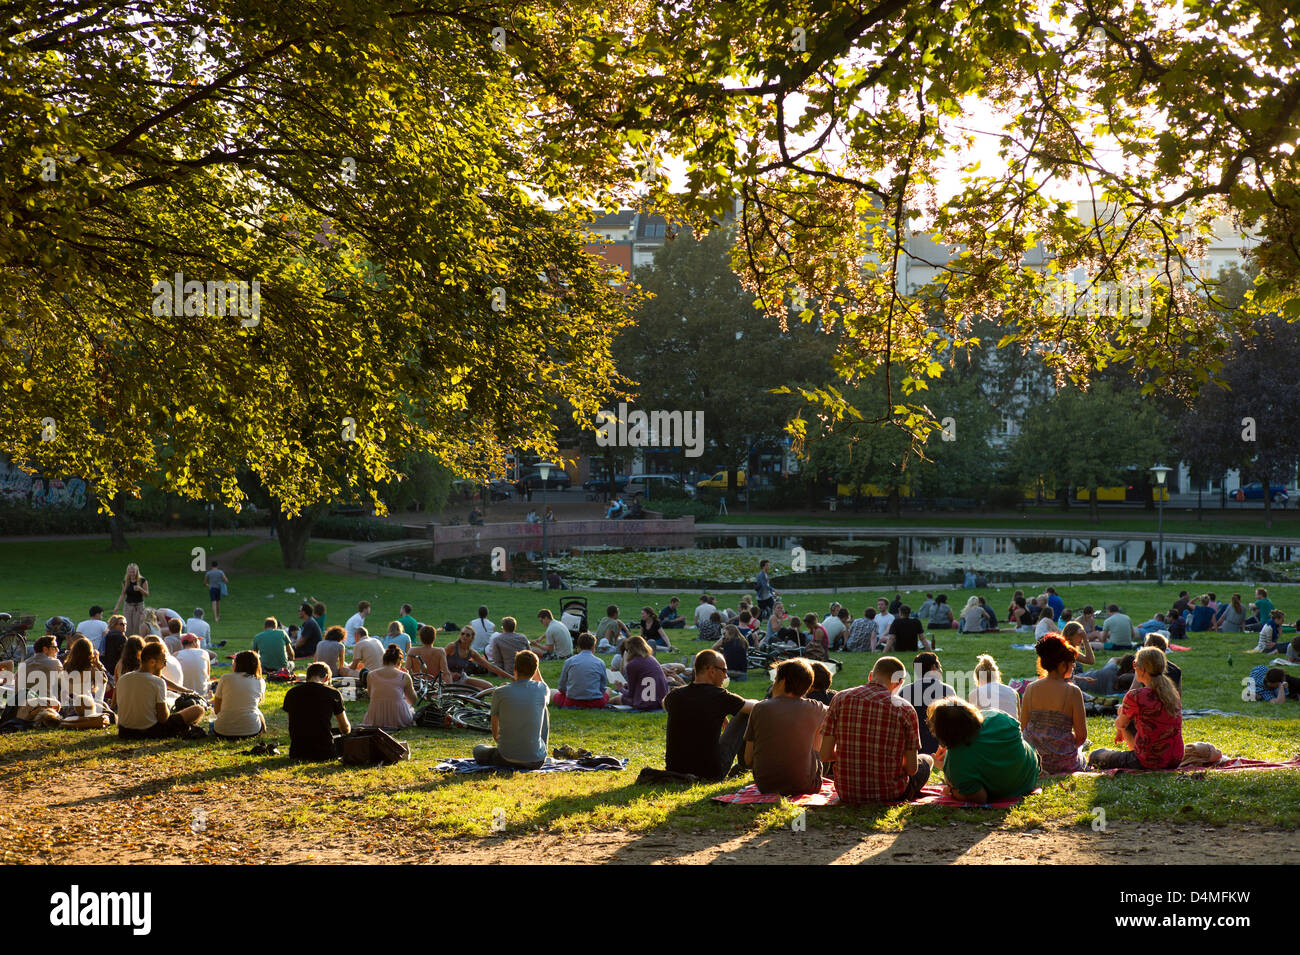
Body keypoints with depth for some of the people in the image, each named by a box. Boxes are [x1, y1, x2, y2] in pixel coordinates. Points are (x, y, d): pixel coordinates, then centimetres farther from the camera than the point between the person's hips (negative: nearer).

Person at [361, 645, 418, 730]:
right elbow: (413, 701, 8)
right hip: (398, 721, -3)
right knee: (411, 708, 32)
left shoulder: (371, 675, 1)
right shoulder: (404, 676, -6)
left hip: (375, 721, 3)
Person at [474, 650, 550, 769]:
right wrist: (534, 665, 22)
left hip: (507, 759, 0)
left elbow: (495, 733, 4)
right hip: (536, 761, 1)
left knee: (478, 749, 32)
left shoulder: (500, 692, -8)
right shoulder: (542, 689, -7)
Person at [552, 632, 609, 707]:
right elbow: (602, 688, 7)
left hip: (572, 703, -1)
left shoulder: (569, 661, 0)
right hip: (595, 704, 1)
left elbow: (562, 688, 5)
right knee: (608, 690, 32)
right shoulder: (600, 663, 0)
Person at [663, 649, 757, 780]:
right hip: (711, 775, -4)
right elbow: (754, 707, 3)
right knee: (745, 715, 10)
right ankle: (745, 765, 28)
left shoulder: (675, 696, -2)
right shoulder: (720, 696, -14)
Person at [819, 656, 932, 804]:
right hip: (890, 795, -3)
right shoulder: (905, 709, -9)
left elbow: (825, 755, -6)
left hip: (846, 793, 3)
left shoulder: (840, 699, -4)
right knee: (926, 759, 30)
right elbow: (912, 768, -7)